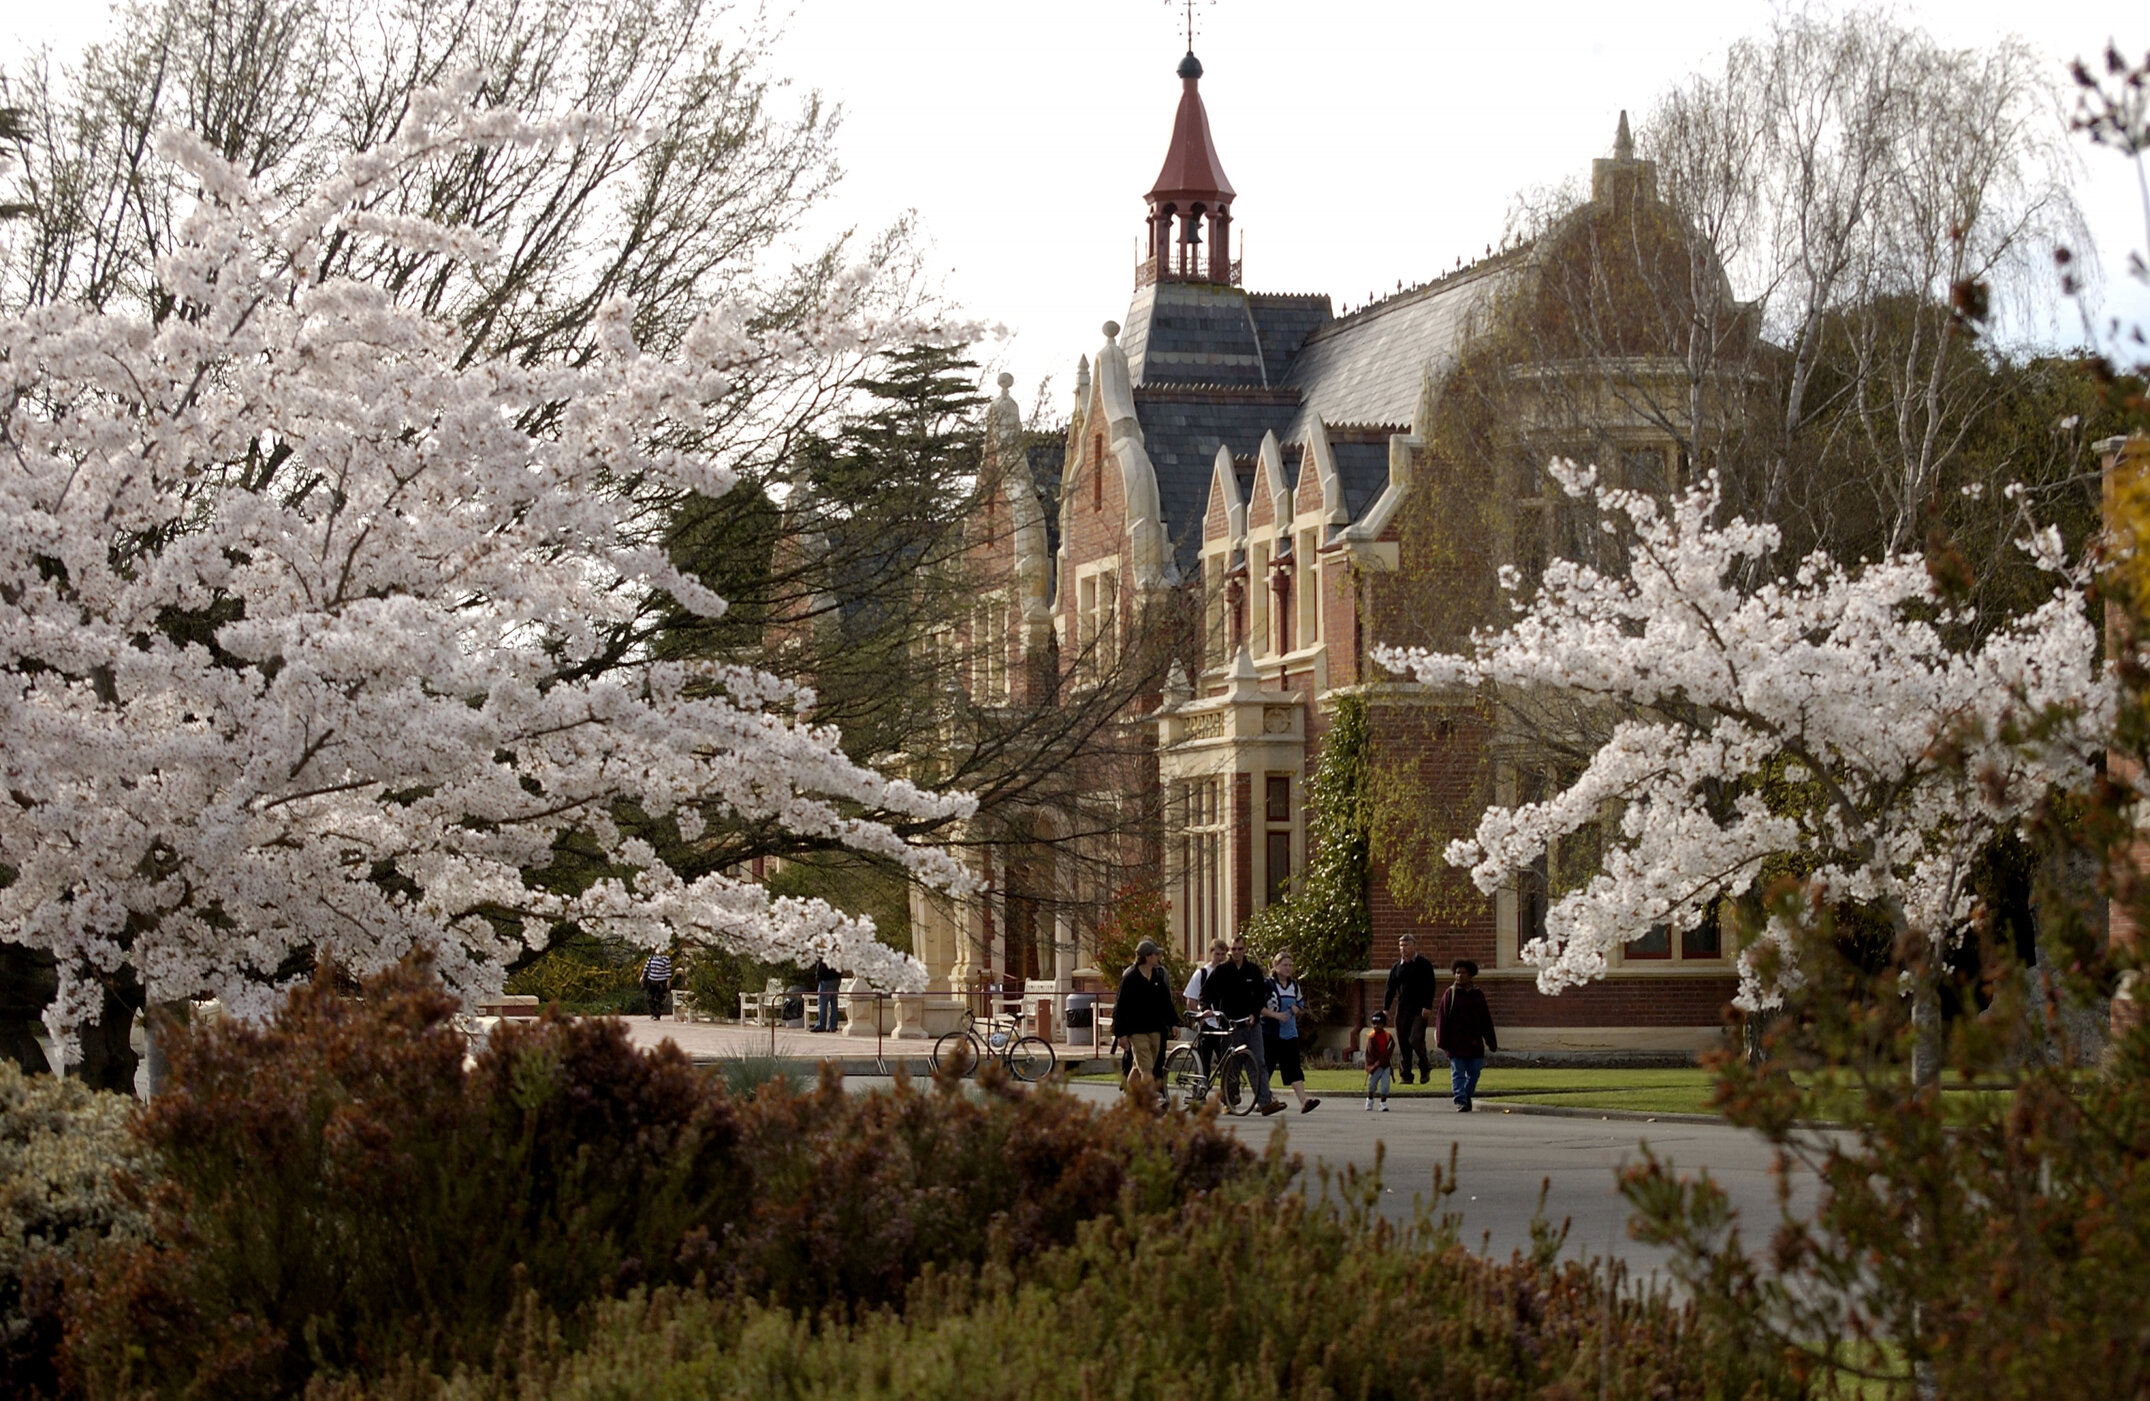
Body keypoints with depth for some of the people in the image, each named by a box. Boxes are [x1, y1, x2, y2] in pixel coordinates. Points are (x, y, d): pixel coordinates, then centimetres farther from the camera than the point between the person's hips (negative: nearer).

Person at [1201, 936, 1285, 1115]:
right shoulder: (1221, 971, 3)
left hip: (1251, 1024, 1)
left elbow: (1261, 995, 10)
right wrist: (1207, 1008, -16)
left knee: (1259, 1063, -5)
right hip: (1230, 1024, -1)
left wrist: (1254, 1014, -5)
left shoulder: (1253, 971, 8)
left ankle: (1265, 1102, -10)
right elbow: (1206, 991, 2)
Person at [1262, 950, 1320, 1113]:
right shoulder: (1267, 984, -6)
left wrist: (1296, 1008, 1)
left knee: (1293, 1066, -8)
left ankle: (1304, 1100, -23)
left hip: (1289, 1033, 4)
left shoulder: (1294, 985, 13)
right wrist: (1276, 1015, -18)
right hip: (1269, 1033, -4)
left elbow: (1301, 1003, 25)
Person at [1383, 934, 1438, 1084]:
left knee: (1415, 1040, -14)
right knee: (1403, 1042, 1)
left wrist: (1427, 1007, -14)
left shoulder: (1424, 964, 0)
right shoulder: (1397, 967, 13)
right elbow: (1390, 989, 14)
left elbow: (1430, 987, -4)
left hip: (1419, 1010, -5)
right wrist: (1386, 1008, 5)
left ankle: (1425, 1066, 12)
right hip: (1402, 1010, 5)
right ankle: (1406, 1075, 7)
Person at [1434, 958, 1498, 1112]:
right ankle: (1461, 1101, -7)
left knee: (1474, 1073, 6)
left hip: (1474, 1043, 3)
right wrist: (1443, 1042, -8)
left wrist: (1491, 1043, 10)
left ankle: (1467, 1096, 25)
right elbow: (1443, 1019, -1)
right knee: (1458, 1073, -5)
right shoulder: (1451, 993, 1)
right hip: (1456, 1043, -3)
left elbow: (1486, 1020, 13)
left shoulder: (1478, 994, 9)